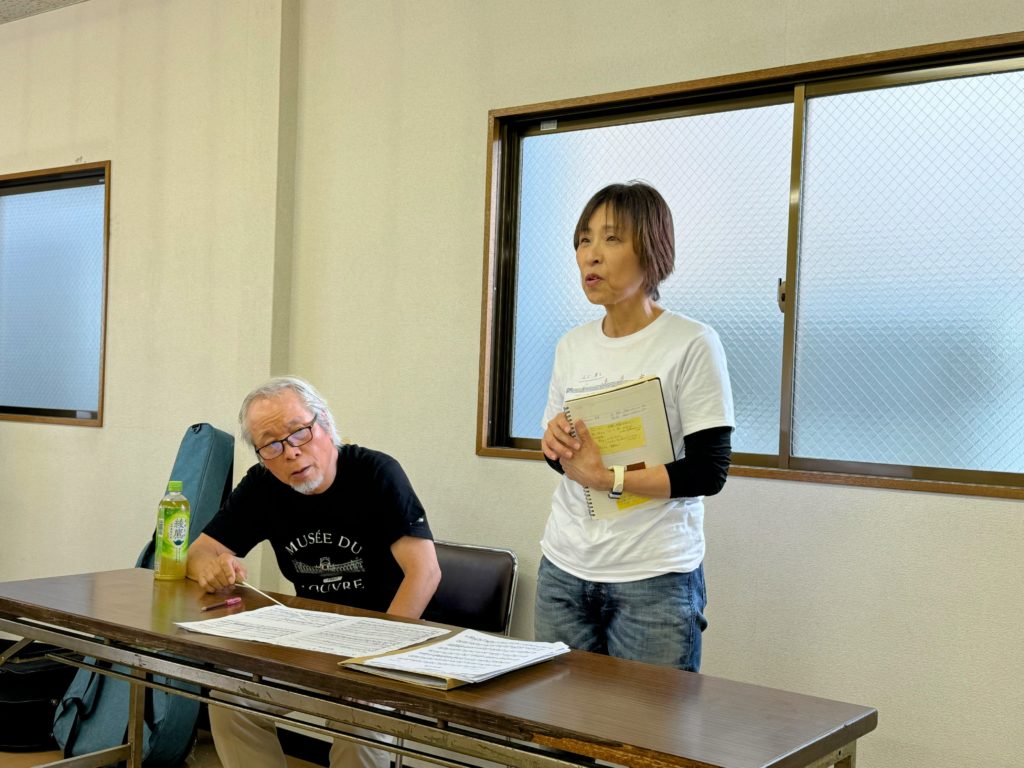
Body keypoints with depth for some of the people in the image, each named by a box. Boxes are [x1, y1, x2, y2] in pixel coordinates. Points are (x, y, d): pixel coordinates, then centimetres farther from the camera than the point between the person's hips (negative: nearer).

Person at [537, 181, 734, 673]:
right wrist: (553, 442, -4)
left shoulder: (692, 345, -9)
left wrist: (605, 477, -18)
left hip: (654, 579, -5)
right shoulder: (573, 346, 9)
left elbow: (710, 471, -13)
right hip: (564, 570, 5)